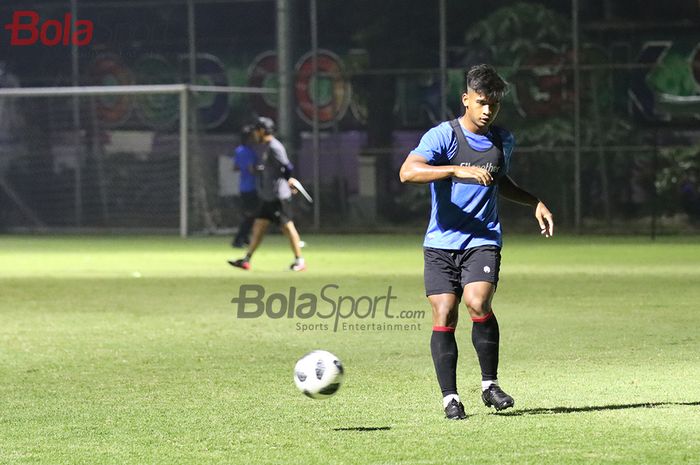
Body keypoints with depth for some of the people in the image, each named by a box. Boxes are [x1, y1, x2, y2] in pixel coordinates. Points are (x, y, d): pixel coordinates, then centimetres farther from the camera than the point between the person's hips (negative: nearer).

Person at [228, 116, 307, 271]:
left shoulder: (274, 147, -16)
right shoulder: (267, 147, 16)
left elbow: (287, 167, -22)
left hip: (278, 196, -10)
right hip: (268, 196, 10)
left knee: (287, 226, -4)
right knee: (259, 226, 8)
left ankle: (299, 260, 3)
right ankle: (246, 260, 10)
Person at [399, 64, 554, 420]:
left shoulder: (504, 141, 11)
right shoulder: (443, 136, -6)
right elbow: (408, 172, -23)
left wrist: (535, 203, 20)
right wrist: (458, 170, -33)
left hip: (483, 240, 2)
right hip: (441, 242, -2)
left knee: (477, 303, -20)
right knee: (444, 314, -8)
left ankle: (489, 384, -5)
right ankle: (450, 397, 3)